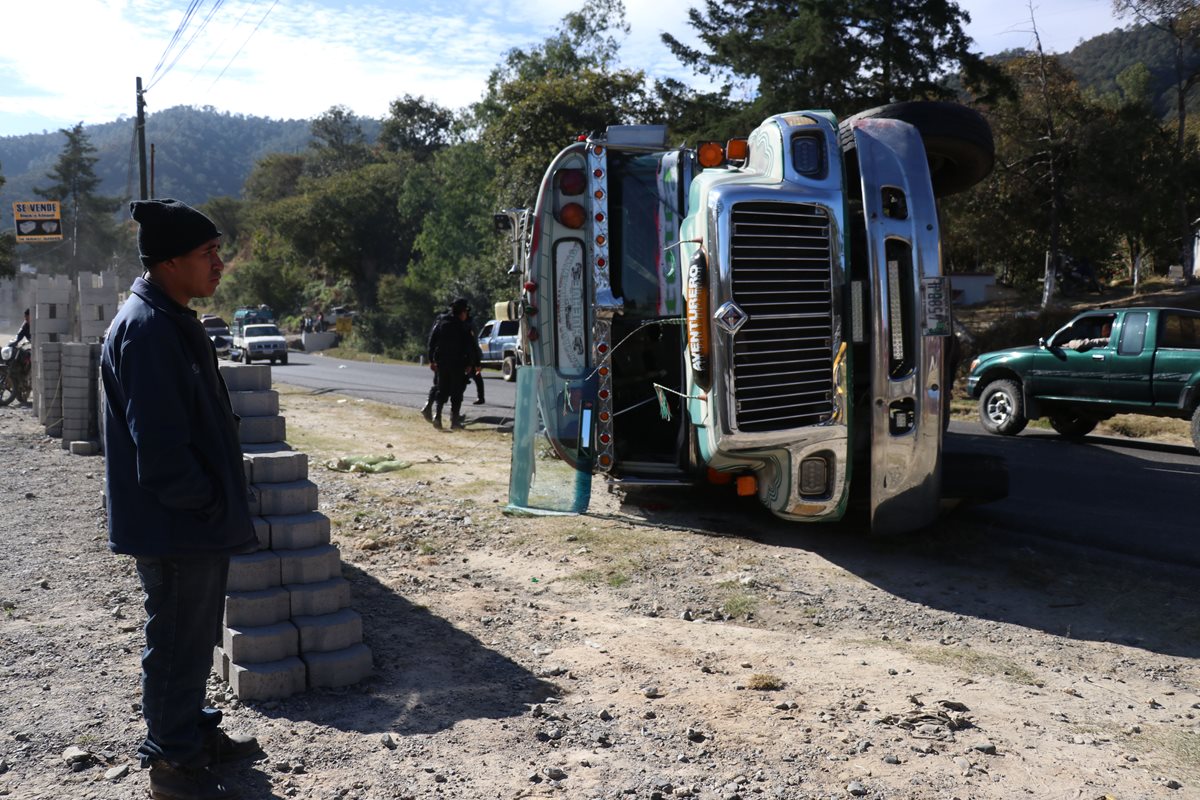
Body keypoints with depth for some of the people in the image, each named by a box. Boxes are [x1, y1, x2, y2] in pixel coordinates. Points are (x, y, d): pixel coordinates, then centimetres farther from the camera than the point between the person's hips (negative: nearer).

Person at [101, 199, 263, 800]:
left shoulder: (172, 321, 12)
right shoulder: (147, 329, -22)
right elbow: (158, 441, -26)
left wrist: (217, 499, 17)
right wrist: (202, 501, -16)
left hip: (196, 523, 10)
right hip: (175, 526, -10)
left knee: (193, 637, 22)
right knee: (178, 642, 3)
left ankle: (194, 732, 37)